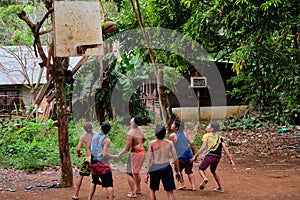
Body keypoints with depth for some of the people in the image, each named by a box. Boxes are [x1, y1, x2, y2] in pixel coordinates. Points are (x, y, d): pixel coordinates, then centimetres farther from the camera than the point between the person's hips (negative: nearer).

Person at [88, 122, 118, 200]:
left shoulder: (94, 136, 4)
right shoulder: (106, 140, -14)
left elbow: (89, 149, 11)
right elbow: (105, 154, -20)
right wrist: (114, 157, -8)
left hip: (93, 163, 7)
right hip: (102, 164, -7)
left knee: (94, 182, 24)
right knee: (109, 184, -4)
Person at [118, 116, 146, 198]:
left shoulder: (130, 134, -22)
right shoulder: (140, 129, 2)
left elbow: (127, 149, -20)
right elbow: (144, 139, 20)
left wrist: (120, 153, -4)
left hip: (135, 153, -9)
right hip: (142, 152, 9)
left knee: (130, 173, -1)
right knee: (136, 172, 26)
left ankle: (133, 193, -2)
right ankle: (138, 189, 38)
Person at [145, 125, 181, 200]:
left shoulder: (151, 144, -6)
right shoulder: (169, 143, -3)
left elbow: (149, 159, -9)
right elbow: (175, 158, -2)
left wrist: (147, 173, -4)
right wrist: (177, 171, 7)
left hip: (155, 168, 0)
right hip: (166, 168, 0)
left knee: (152, 190, 20)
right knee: (170, 192, 4)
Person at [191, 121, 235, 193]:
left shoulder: (206, 136, 6)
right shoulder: (219, 137, 17)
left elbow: (203, 147, -6)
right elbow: (225, 148, 8)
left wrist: (196, 156, -6)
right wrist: (230, 159, 6)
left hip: (210, 155, -5)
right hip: (217, 157, 5)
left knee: (201, 169, 10)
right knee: (213, 171, 26)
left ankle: (205, 179, -23)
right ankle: (220, 188, 26)